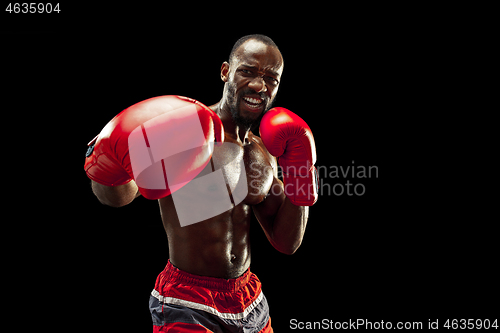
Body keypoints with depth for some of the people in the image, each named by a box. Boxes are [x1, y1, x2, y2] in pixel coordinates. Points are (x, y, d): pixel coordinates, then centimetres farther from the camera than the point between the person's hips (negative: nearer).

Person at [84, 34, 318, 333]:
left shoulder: (265, 154, 4)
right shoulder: (187, 132, -14)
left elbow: (287, 244, 6)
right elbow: (119, 196, -20)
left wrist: (299, 175, -4)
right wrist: (111, 169, -42)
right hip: (188, 306, -6)